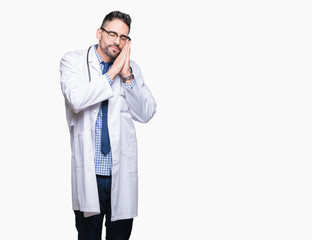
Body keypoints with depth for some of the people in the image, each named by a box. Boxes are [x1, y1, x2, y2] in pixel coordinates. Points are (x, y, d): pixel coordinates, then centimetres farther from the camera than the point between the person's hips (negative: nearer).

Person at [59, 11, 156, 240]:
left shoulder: (132, 68, 11)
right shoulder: (73, 61, 3)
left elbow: (146, 114, 2)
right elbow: (76, 100, -16)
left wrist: (127, 76, -7)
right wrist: (112, 73, -11)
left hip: (123, 171, 3)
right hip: (89, 170, -2)